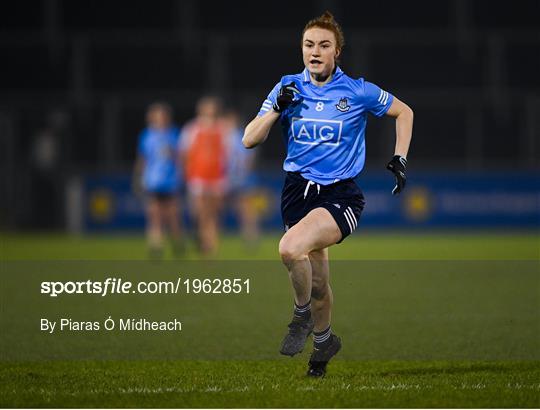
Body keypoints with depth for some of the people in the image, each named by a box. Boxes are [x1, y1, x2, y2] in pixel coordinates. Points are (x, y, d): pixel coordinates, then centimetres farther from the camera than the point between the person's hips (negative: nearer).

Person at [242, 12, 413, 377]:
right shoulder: (288, 88, 3)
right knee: (316, 281, 11)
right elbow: (250, 140, 0)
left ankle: (302, 313, -3)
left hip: (341, 195, -4)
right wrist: (277, 109, -13)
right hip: (298, 191, 4)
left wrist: (399, 159, 4)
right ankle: (323, 340, 40)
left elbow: (404, 112, 12)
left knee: (291, 248, -30)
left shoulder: (357, 92, -4)